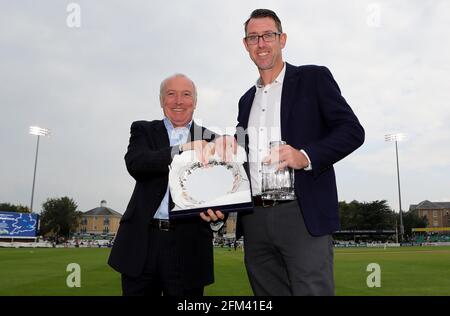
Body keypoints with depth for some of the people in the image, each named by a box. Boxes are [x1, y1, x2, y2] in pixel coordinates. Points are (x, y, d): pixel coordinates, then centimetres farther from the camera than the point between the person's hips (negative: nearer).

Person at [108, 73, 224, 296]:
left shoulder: (210, 140, 8)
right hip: (142, 241, 1)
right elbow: (135, 163, -11)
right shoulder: (144, 130, 9)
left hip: (189, 246, 0)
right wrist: (183, 150, -24)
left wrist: (218, 213, -21)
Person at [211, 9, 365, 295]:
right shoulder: (246, 100, 20)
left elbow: (353, 130, -3)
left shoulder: (314, 78, 4)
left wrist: (305, 157, -18)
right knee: (267, 293, 10)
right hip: (254, 220, 5)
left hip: (303, 215, -5)